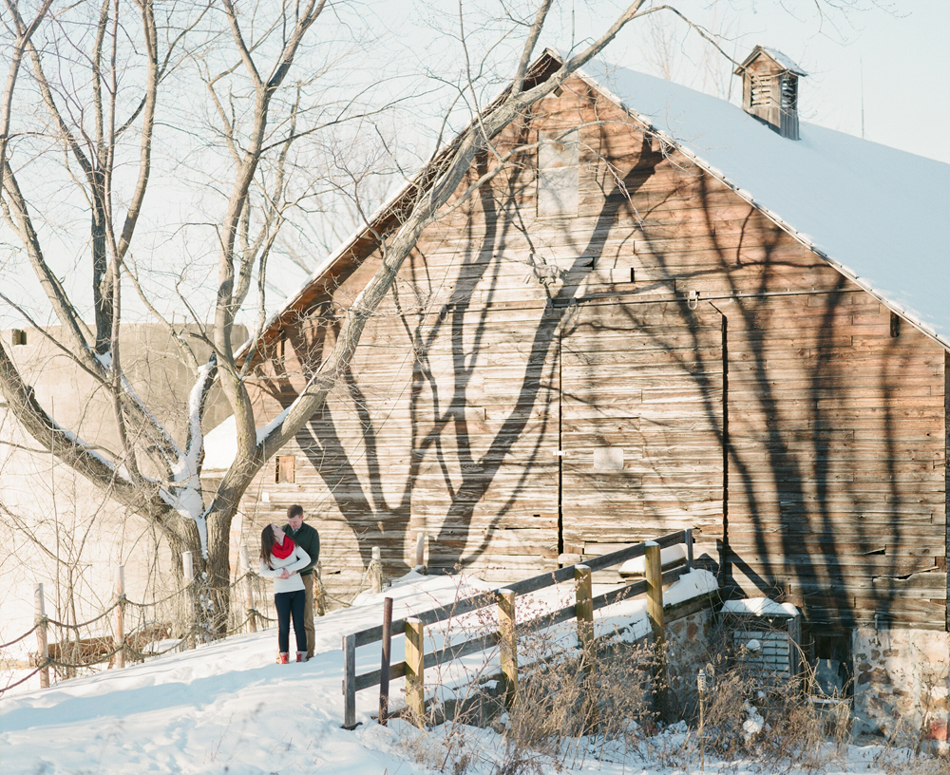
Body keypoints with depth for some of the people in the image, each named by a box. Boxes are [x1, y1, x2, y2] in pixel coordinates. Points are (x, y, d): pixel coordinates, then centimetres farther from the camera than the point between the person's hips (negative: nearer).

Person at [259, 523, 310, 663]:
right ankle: (283, 656, 7)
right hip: (281, 592, -1)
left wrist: (290, 569, -14)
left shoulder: (293, 545, 2)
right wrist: (278, 573, -15)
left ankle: (301, 654, 2)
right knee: (283, 625, -3)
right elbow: (263, 571, 1)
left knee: (299, 624, -3)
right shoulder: (268, 552, -3)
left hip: (298, 590, 1)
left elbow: (306, 559, -4)